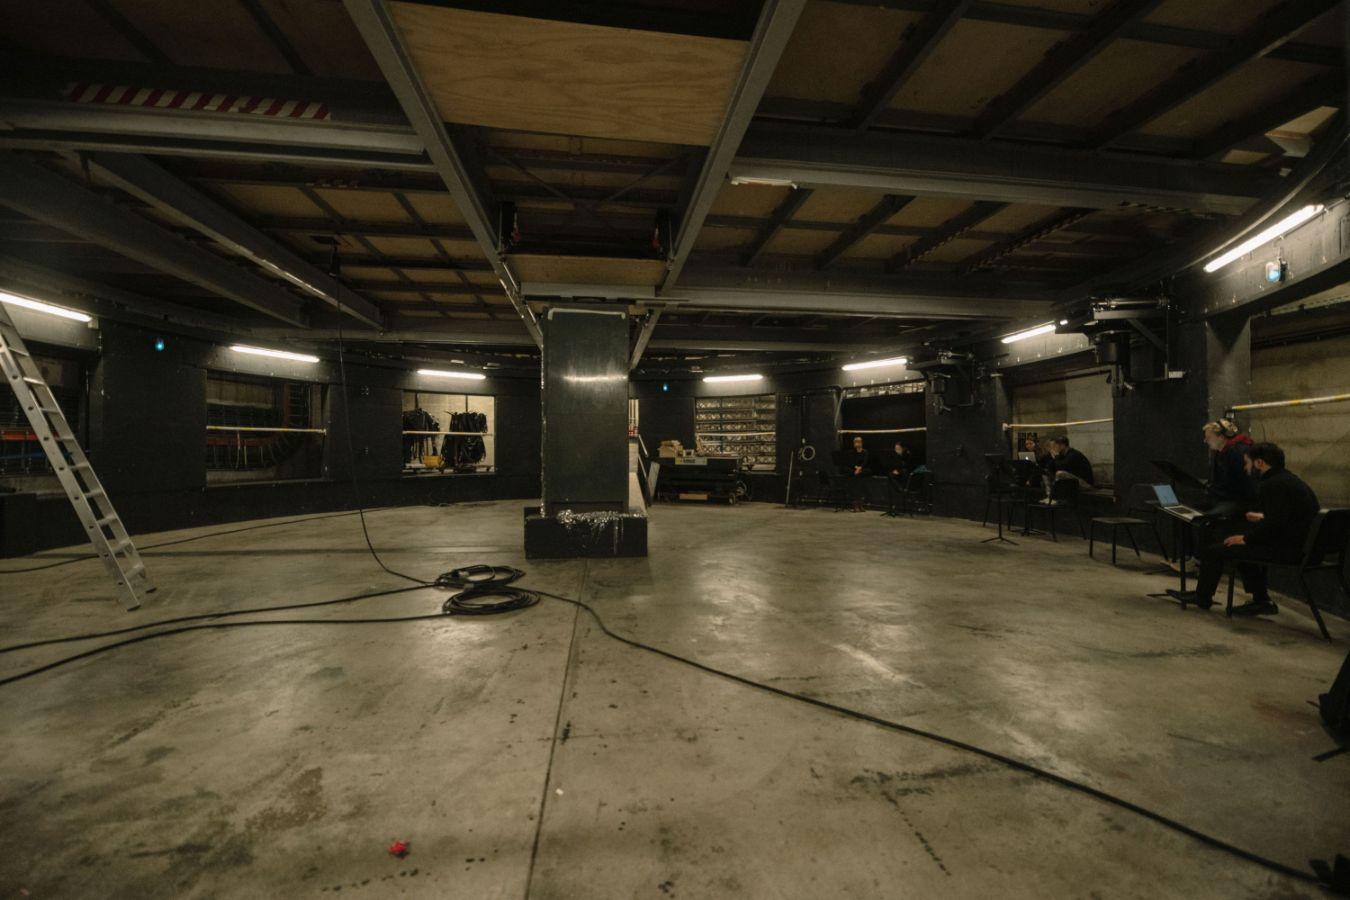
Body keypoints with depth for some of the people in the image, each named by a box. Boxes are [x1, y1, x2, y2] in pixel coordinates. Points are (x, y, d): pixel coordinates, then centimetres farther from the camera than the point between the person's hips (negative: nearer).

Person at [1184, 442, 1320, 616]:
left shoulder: (1273, 484, -19)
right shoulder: (1288, 478, 13)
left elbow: (1273, 525, -25)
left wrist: (1245, 539, -13)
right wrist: (1263, 517, 27)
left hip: (1286, 549, -11)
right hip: (1300, 543, 11)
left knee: (1212, 551, -8)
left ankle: (1202, 598, 10)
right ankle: (1261, 601, 28)